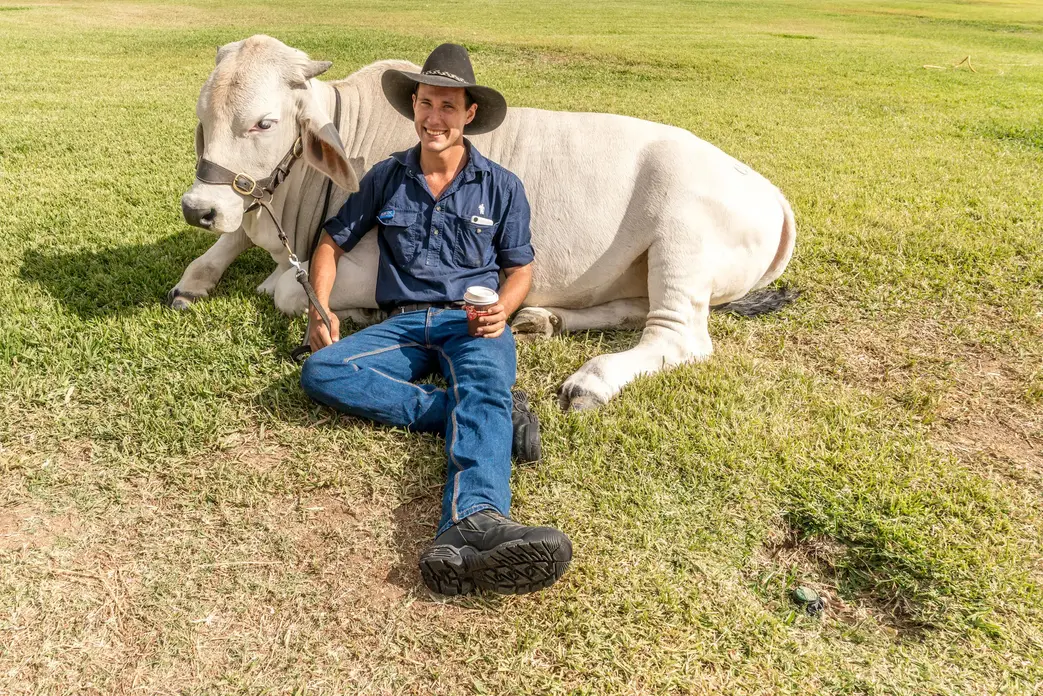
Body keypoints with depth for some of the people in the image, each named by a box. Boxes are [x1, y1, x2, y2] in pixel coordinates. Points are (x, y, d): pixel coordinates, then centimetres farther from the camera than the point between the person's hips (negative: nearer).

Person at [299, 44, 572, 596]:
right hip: (404, 325, 3)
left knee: (485, 386, -38)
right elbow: (332, 244, 19)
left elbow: (520, 269, 12)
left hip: (473, 323, -2)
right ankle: (491, 418, -34)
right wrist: (319, 307, 1)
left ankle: (474, 521, -67)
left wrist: (500, 310, -11)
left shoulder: (501, 187, 9)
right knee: (320, 372, -27)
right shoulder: (386, 178, 13)